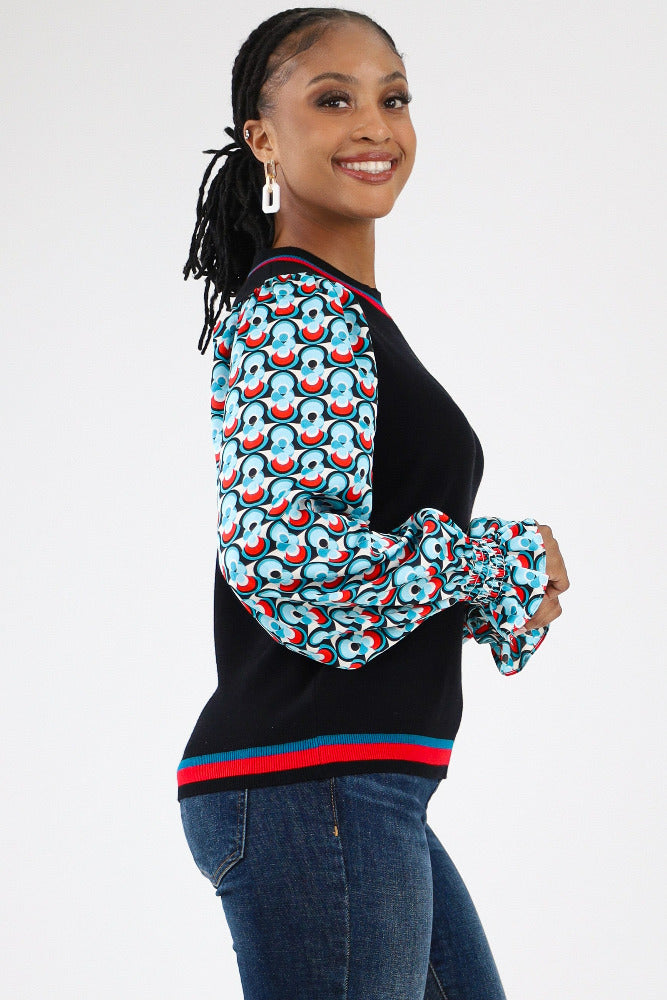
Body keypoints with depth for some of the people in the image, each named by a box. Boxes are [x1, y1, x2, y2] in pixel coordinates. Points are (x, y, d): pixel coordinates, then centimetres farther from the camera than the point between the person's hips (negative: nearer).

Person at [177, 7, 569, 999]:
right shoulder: (301, 311, -14)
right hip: (307, 791, -11)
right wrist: (503, 560, -14)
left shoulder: (339, 311, 18)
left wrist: (497, 589, 6)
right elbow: (278, 551, -26)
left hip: (366, 791, 11)